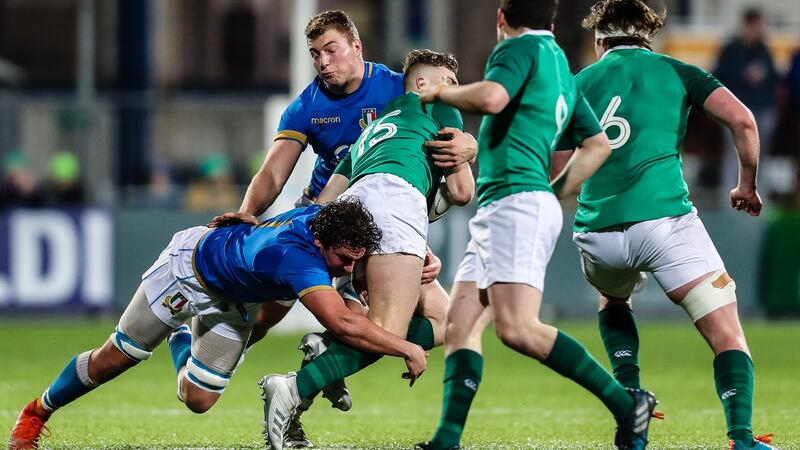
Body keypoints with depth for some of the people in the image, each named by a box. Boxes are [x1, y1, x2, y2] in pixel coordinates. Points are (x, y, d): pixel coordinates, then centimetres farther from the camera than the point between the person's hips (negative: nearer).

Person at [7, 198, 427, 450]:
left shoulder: (329, 218, -26)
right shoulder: (297, 255, -48)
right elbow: (343, 324, -57)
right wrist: (406, 348, -50)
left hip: (233, 302, 7)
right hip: (191, 262, -7)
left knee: (198, 400, 7)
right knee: (112, 360, 4)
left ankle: (183, 342, 42)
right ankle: (37, 413, 29)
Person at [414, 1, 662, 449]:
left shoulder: (521, 48, -3)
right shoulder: (561, 66, 23)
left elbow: (490, 98, -23)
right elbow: (598, 144, 26)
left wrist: (441, 92, -5)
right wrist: (554, 193, 26)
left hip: (516, 204, -10)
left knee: (517, 328, -20)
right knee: (461, 325, 3)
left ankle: (625, 403, -18)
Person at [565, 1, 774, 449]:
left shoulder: (580, 82, 15)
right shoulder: (676, 73, 11)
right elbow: (742, 120, -2)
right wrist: (748, 184, 11)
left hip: (597, 232, 3)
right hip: (664, 221, -3)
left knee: (614, 300, 36)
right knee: (728, 335, 0)